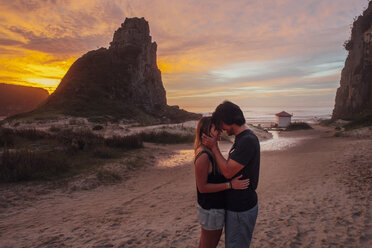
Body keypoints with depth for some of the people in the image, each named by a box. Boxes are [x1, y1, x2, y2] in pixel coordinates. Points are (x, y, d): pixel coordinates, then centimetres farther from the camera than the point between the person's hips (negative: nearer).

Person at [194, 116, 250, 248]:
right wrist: (230, 185, -26)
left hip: (216, 205, 9)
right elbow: (202, 187, -24)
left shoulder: (210, 150, 3)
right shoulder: (203, 156, -27)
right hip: (211, 209, -9)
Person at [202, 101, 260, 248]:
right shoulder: (241, 138, 8)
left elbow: (228, 172, -24)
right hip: (235, 204, 9)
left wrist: (214, 147, -16)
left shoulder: (248, 140, -25)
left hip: (241, 209, -9)